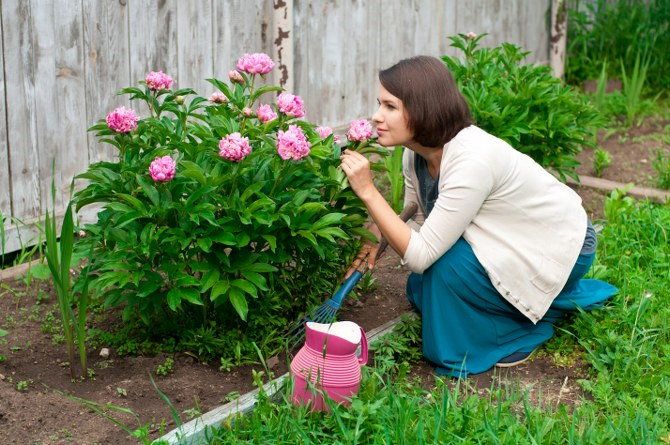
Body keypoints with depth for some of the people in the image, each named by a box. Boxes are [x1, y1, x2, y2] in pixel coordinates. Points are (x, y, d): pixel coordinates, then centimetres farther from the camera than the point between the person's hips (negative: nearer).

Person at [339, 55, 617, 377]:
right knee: (420, 289, 1)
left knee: (448, 264, -28)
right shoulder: (415, 152, -10)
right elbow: (418, 220, 5)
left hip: (563, 248, -9)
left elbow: (419, 255, -33)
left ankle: (524, 330, -1)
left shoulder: (472, 161, -35)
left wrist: (368, 191, -34)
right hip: (516, 240, 9)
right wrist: (378, 235, -14)